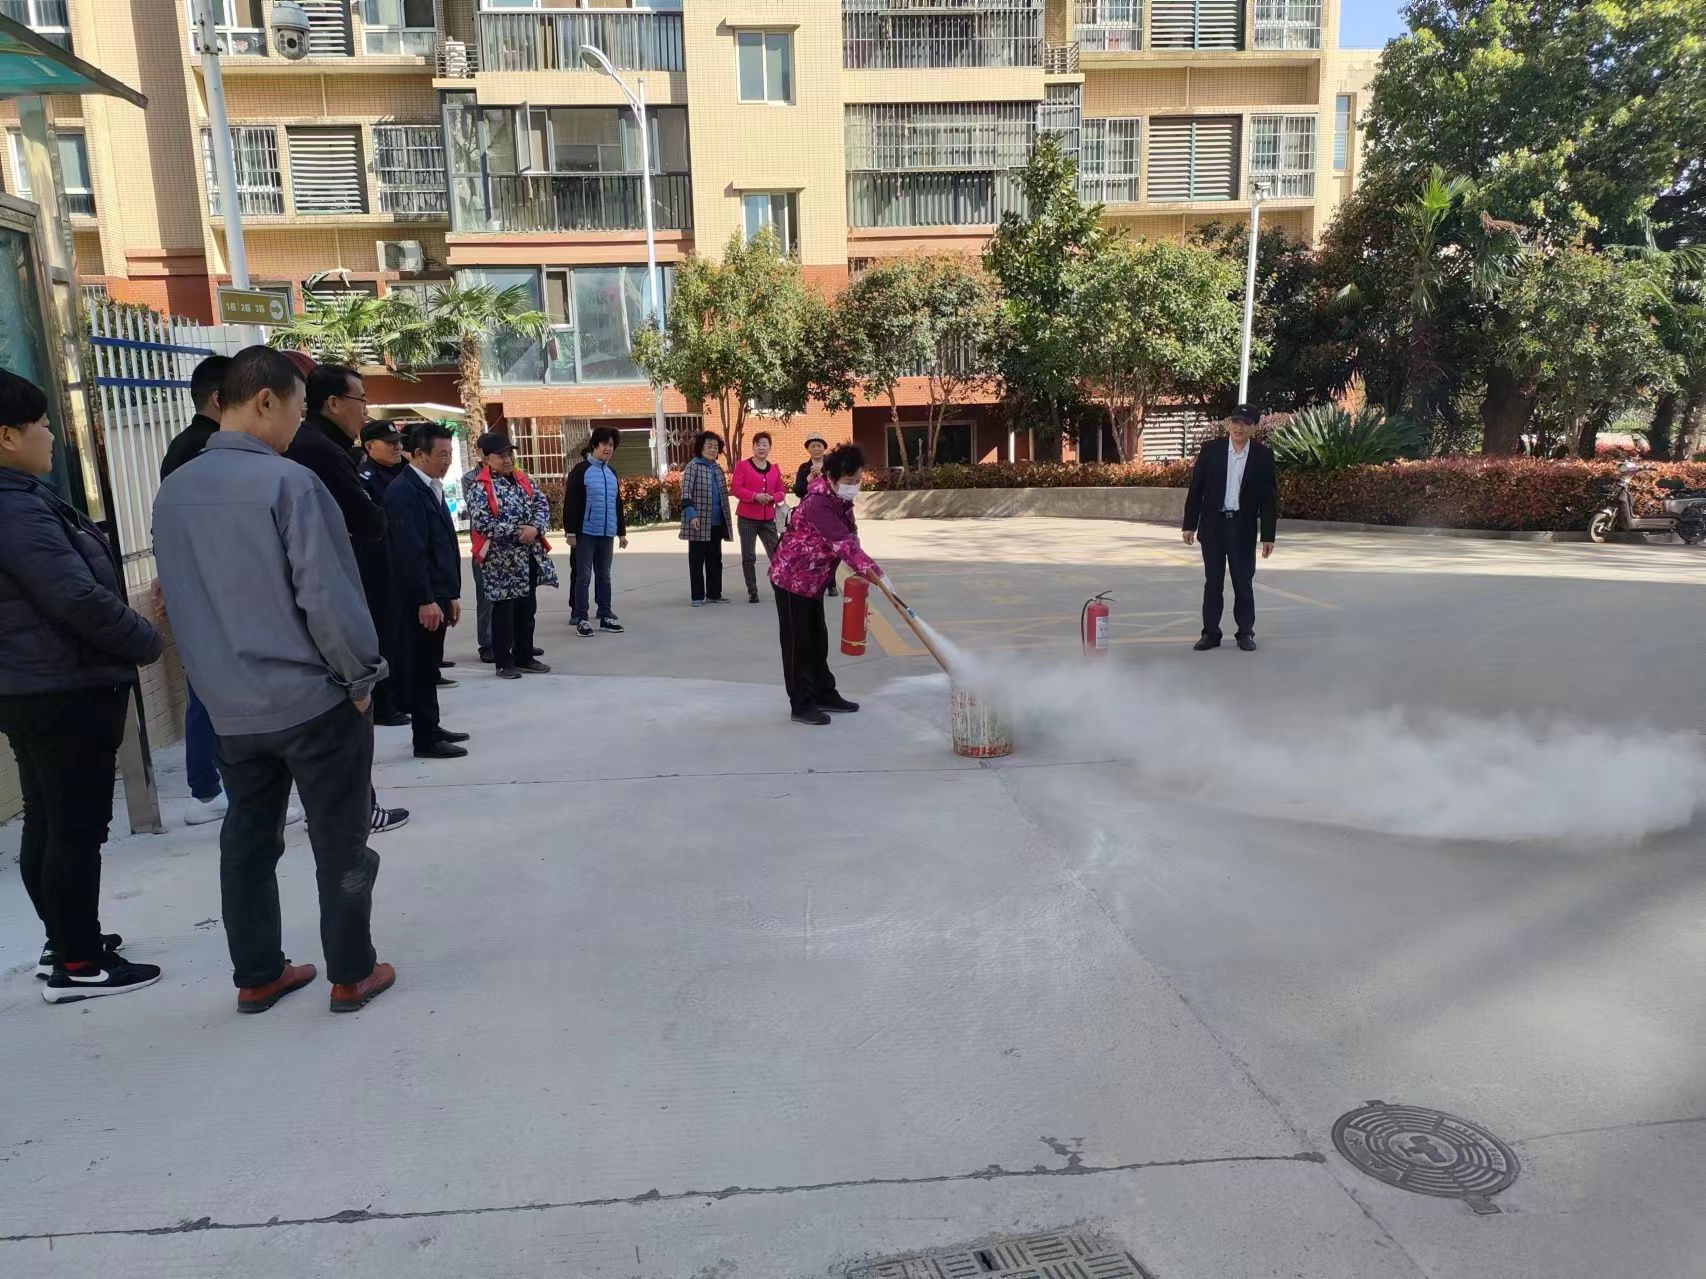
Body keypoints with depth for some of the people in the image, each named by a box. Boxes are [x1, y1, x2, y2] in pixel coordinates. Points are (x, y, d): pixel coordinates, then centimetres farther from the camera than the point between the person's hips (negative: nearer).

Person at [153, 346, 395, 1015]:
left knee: (247, 840, 16)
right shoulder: (289, 482, -17)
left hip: (229, 707, 6)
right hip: (314, 698, -6)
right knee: (340, 842, 7)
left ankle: (257, 976, 28)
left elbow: (177, 599, 13)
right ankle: (351, 975, 17)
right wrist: (362, 675, -8)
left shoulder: (171, 492, 5)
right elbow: (327, 595, -20)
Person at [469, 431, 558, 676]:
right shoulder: (480, 487, -10)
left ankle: (525, 657, 24)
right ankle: (504, 662, 11)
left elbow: (542, 504, 7)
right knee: (504, 611, 1)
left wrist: (535, 528, -13)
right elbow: (481, 521, -19)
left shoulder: (522, 479, 11)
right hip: (501, 559, -6)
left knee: (527, 608, 13)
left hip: (530, 555, 7)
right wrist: (518, 532, -18)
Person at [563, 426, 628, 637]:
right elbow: (570, 503, -9)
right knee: (583, 575, -1)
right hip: (586, 533, -6)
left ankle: (605, 615, 18)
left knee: (604, 575, 11)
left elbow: (618, 504, 20)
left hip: (607, 534, 6)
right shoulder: (581, 470, -5)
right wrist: (570, 532, -13)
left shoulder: (611, 473, 14)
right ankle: (581, 618, 3)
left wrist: (622, 532, 18)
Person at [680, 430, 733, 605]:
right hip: (699, 523, -7)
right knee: (697, 560, 1)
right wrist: (692, 514, -27)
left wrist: (726, 523, 16)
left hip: (716, 523, 7)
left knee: (715, 559, 11)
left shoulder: (718, 469, 15)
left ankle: (714, 593, 20)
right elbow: (685, 492, -14)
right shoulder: (693, 466, -6)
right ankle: (697, 596, 7)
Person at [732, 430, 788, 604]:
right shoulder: (743, 465, -2)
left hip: (768, 519, 3)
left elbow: (781, 491, 12)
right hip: (747, 518, -3)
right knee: (748, 556, 0)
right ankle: (752, 591, 8)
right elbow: (736, 488, -9)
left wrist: (772, 497, -11)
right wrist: (755, 496, -21)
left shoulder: (775, 469, 10)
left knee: (776, 553, 3)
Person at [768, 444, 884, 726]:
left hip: (812, 578, 10)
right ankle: (801, 706, 6)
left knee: (817, 639, 17)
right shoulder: (818, 504, -28)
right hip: (792, 576, -9)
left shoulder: (839, 499, 2)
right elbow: (843, 543, -37)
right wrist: (876, 573, -42)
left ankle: (825, 695, 27)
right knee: (798, 643, -2)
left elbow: (850, 536, 7)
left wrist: (861, 571, -7)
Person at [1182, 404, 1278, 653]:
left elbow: (1269, 497, -1)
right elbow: (1196, 489, 1)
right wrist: (1190, 524, -2)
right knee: (1213, 582, 6)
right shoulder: (1211, 449, -1)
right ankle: (1210, 633, 13)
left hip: (1243, 528, 0)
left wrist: (1268, 535, -3)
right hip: (1213, 525, 1)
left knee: (1244, 583, 5)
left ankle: (1245, 633, 16)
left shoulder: (1263, 455, -2)